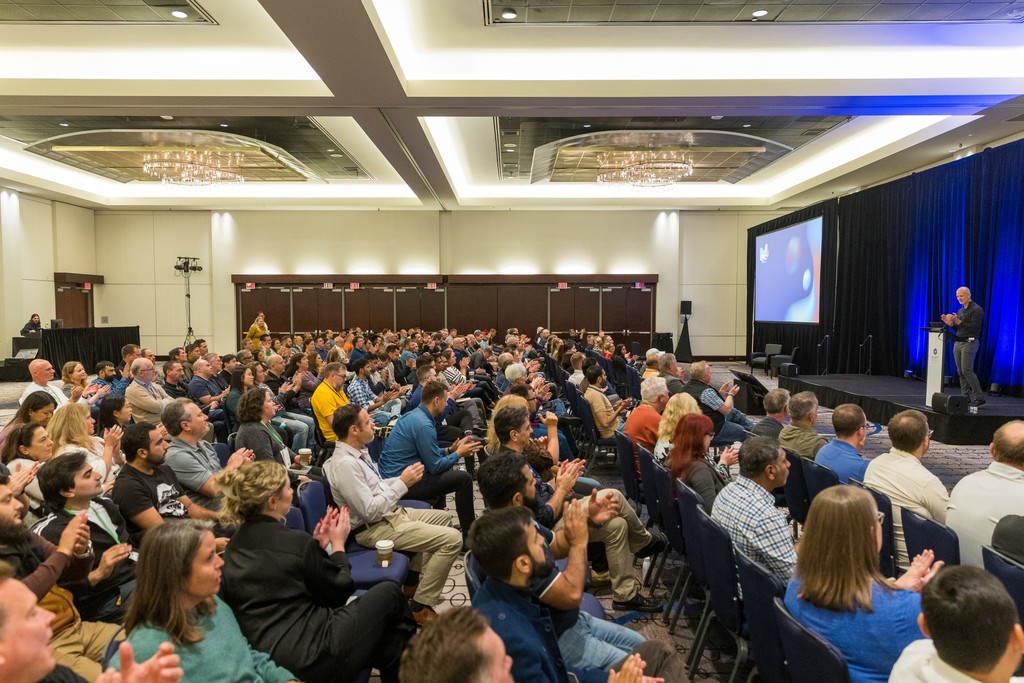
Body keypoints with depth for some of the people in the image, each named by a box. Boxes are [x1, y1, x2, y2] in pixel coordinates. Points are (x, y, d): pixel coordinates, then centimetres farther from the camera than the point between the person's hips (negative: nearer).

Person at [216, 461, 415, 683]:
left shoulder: (236, 544, 6)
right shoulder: (295, 540, -18)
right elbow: (341, 591, -5)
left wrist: (319, 545, 10)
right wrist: (338, 544, 8)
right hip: (311, 656, -8)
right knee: (390, 593, 10)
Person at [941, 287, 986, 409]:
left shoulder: (976, 310, -8)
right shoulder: (960, 311, 18)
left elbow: (974, 328, -18)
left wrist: (958, 321, -21)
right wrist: (950, 323, 3)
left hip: (969, 343, -8)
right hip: (958, 343, 8)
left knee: (967, 371, -13)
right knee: (961, 372, 5)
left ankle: (979, 399, -8)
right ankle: (966, 398, 9)